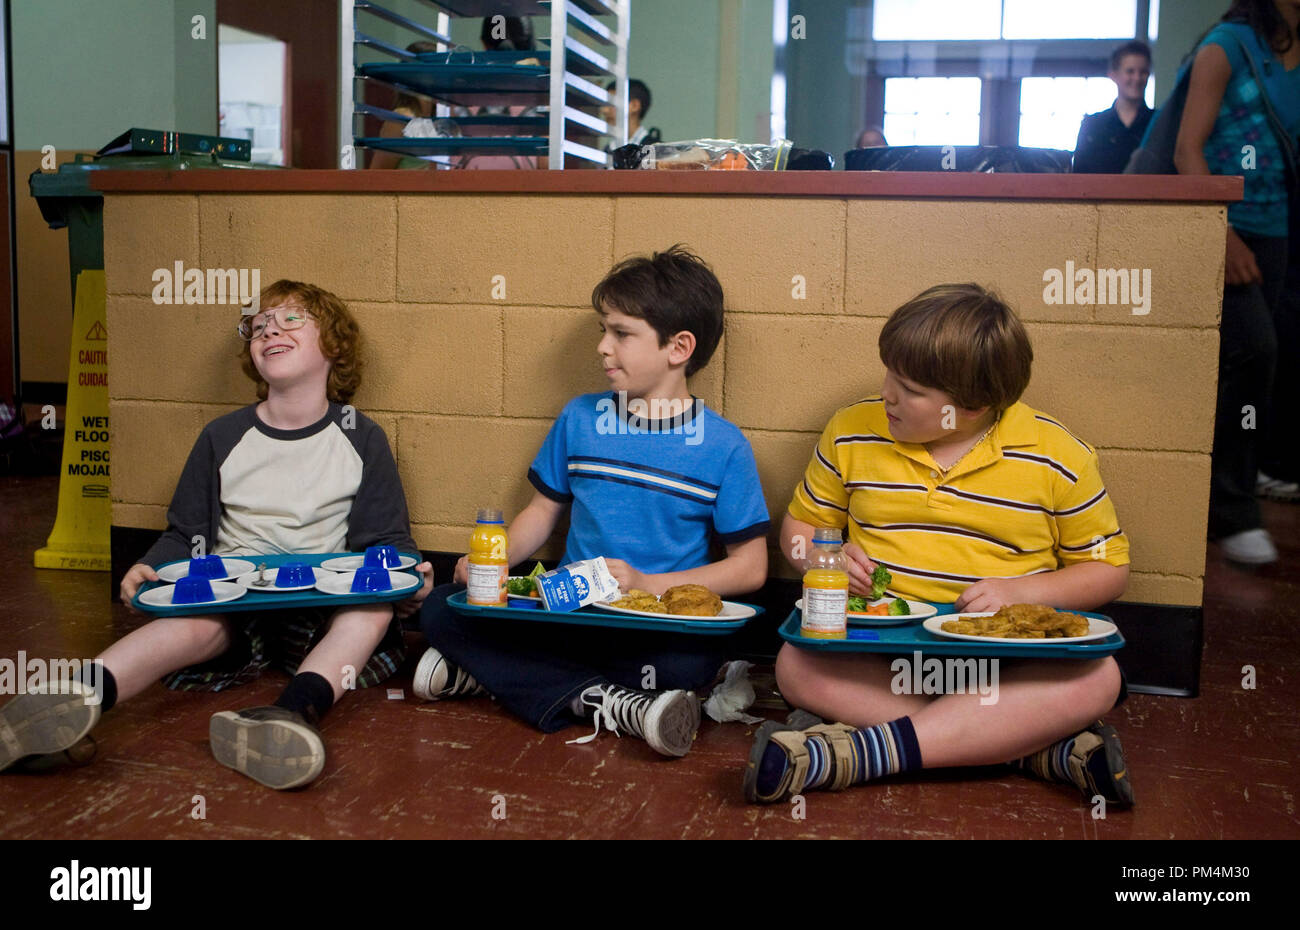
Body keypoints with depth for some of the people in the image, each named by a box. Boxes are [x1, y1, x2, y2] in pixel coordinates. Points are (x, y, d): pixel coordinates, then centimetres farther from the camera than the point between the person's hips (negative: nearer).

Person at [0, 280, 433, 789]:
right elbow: (184, 533, 17)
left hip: (329, 605, -1)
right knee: (201, 621, -34)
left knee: (377, 601, -35)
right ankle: (75, 698, -62)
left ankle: (297, 710, -61)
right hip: (231, 591, 1)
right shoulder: (223, 437, 15)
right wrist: (151, 568, -6)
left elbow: (385, 539, 9)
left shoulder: (361, 439, 10)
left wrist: (409, 573, -14)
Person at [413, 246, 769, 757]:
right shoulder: (579, 418, 8)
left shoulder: (723, 447, -3)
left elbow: (750, 567, -4)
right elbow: (545, 508, 16)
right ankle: (603, 699, -25)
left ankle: (490, 669, -22)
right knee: (441, 610, -17)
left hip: (659, 623, -3)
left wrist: (649, 584, -15)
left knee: (695, 659, -38)